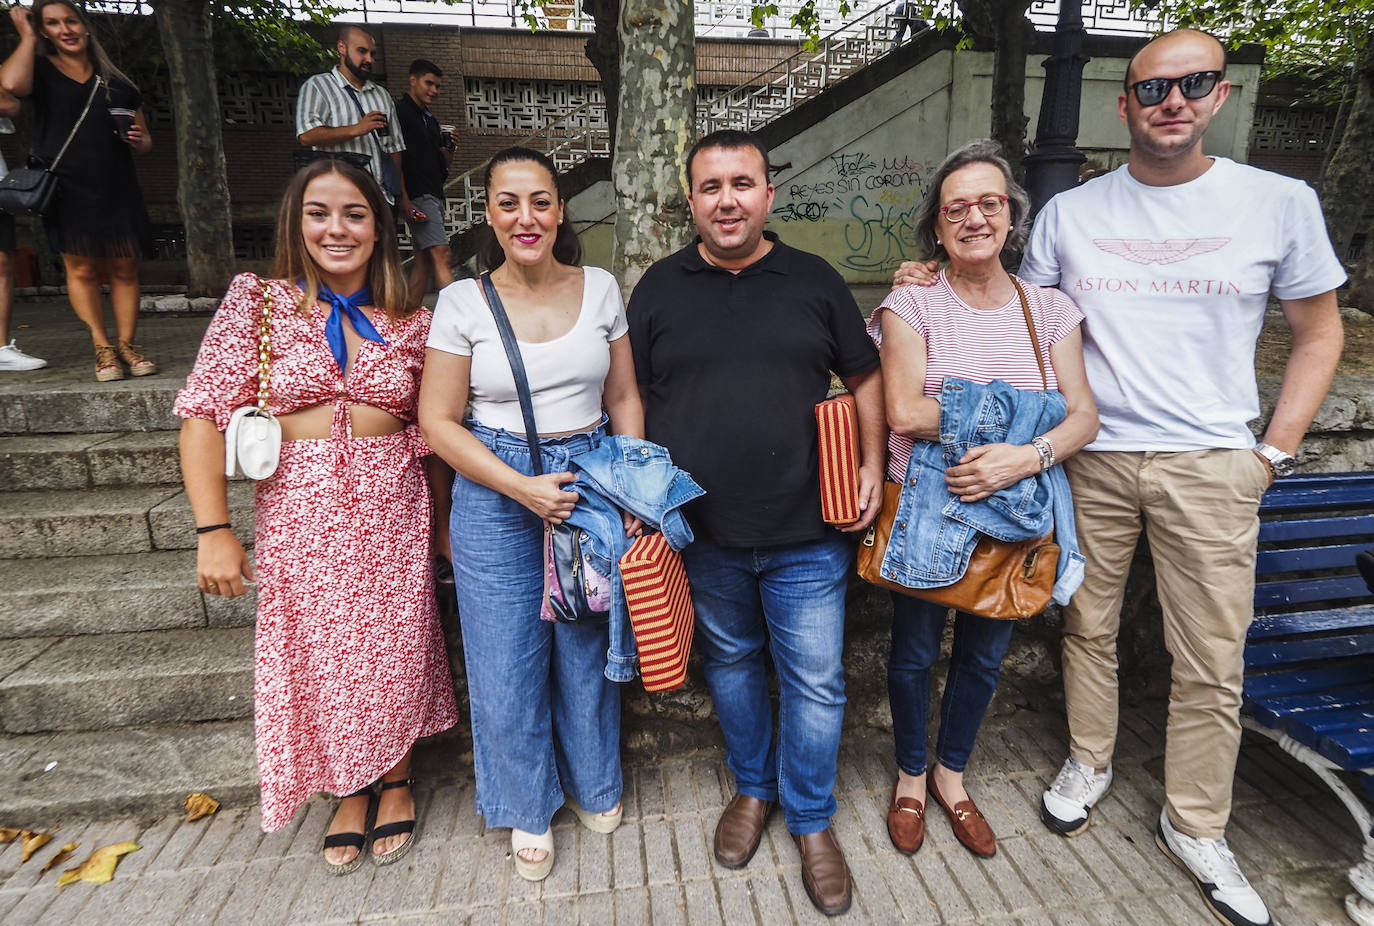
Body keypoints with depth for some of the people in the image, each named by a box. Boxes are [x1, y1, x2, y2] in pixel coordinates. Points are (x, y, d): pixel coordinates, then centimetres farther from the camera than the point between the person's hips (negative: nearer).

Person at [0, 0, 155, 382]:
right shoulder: (42, 70, 9)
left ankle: (126, 344, 3)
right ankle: (102, 348, -2)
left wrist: (139, 140, -3)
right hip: (67, 189, -2)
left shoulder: (116, 81, 17)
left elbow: (145, 143, 21)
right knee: (82, 269, -6)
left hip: (117, 189, 2)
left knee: (124, 269, -3)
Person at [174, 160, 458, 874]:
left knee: (393, 651, 7)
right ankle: (349, 791, 35)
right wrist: (213, 530, -11)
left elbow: (430, 424, 9)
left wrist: (444, 521, 3)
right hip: (300, 512, 0)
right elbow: (205, 414, -5)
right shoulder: (258, 303, -1)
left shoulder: (411, 321, 3)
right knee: (319, 656, 9)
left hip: (392, 508, 1)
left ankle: (395, 781, 35)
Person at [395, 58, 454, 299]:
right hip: (417, 196, -9)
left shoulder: (430, 120, 24)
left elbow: (445, 163, 26)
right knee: (440, 254, -18)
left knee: (424, 261, 6)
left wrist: (448, 146, 4)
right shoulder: (400, 112, -2)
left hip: (434, 195, 9)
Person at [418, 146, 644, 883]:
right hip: (496, 496, -1)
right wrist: (524, 488, -16)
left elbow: (624, 398, 5)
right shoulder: (462, 302, -5)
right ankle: (528, 807, 36)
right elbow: (438, 421, -5)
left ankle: (592, 784, 42)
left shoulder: (600, 289, 1)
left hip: (591, 482, 2)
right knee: (507, 662, 8)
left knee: (589, 647, 14)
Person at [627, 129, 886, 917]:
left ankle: (812, 821, 32)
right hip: (703, 533, 1)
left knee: (815, 679, 7)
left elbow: (865, 378, 9)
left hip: (807, 532, 0)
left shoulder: (816, 281, 3)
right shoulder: (660, 288, 4)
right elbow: (631, 399, 6)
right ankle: (753, 789, 43)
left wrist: (873, 464, -3)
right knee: (731, 662, 18)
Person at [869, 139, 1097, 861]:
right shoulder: (911, 304, -7)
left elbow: (1083, 416, -4)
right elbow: (904, 413, -19)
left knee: (984, 654, 18)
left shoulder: (1048, 307, 3)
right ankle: (911, 776, 39)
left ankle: (951, 774, 43)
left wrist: (1028, 453, -23)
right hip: (926, 510, -3)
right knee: (915, 651, 12)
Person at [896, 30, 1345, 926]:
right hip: (1091, 457, 1)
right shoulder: (1069, 212, 3)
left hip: (1211, 464, 0)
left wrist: (1274, 453, 1)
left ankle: (1196, 824, 27)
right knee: (1087, 625, 12)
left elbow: (1319, 331, 8)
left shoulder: (1279, 202, 1)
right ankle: (1090, 761, 36)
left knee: (1212, 659, 6)